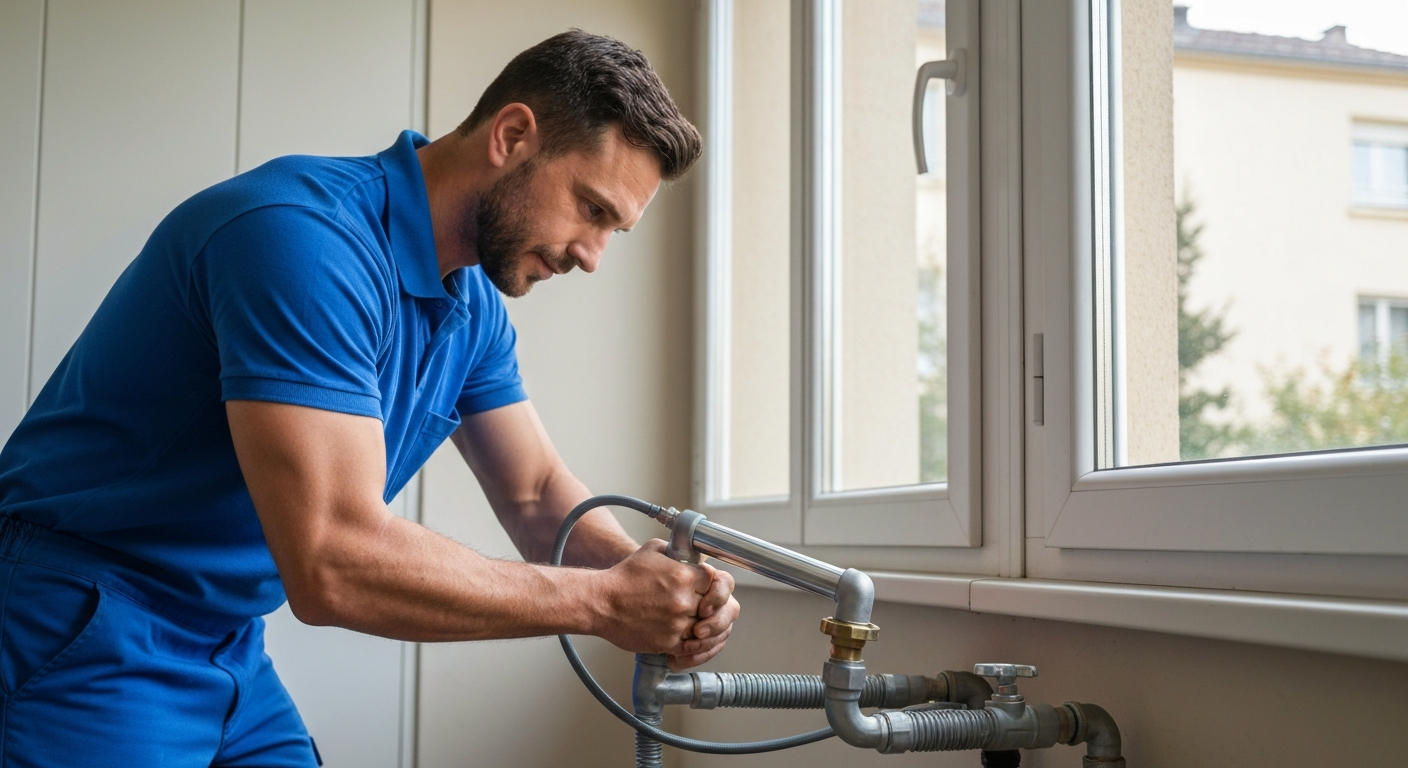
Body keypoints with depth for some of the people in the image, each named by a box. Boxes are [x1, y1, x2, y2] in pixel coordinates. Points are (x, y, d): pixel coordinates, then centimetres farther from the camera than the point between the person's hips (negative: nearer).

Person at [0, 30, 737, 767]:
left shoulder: (474, 307, 2)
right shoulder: (306, 234, -27)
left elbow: (536, 494, 7)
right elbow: (333, 563, -33)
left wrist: (643, 576, -14)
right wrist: (601, 601, -25)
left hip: (227, 652, 8)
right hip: (82, 644, -8)